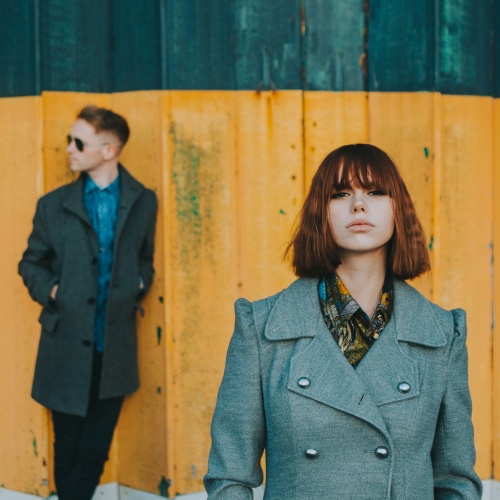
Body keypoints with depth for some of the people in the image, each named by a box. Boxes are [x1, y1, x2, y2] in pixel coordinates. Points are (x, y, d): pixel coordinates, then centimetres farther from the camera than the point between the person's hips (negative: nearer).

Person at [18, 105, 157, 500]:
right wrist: (49, 289, -7)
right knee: (67, 448, 9)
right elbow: (31, 263, 10)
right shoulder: (54, 205, 0)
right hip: (66, 346, -1)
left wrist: (140, 283, -2)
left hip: (116, 348, 1)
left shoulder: (143, 202, 4)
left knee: (96, 450, 7)